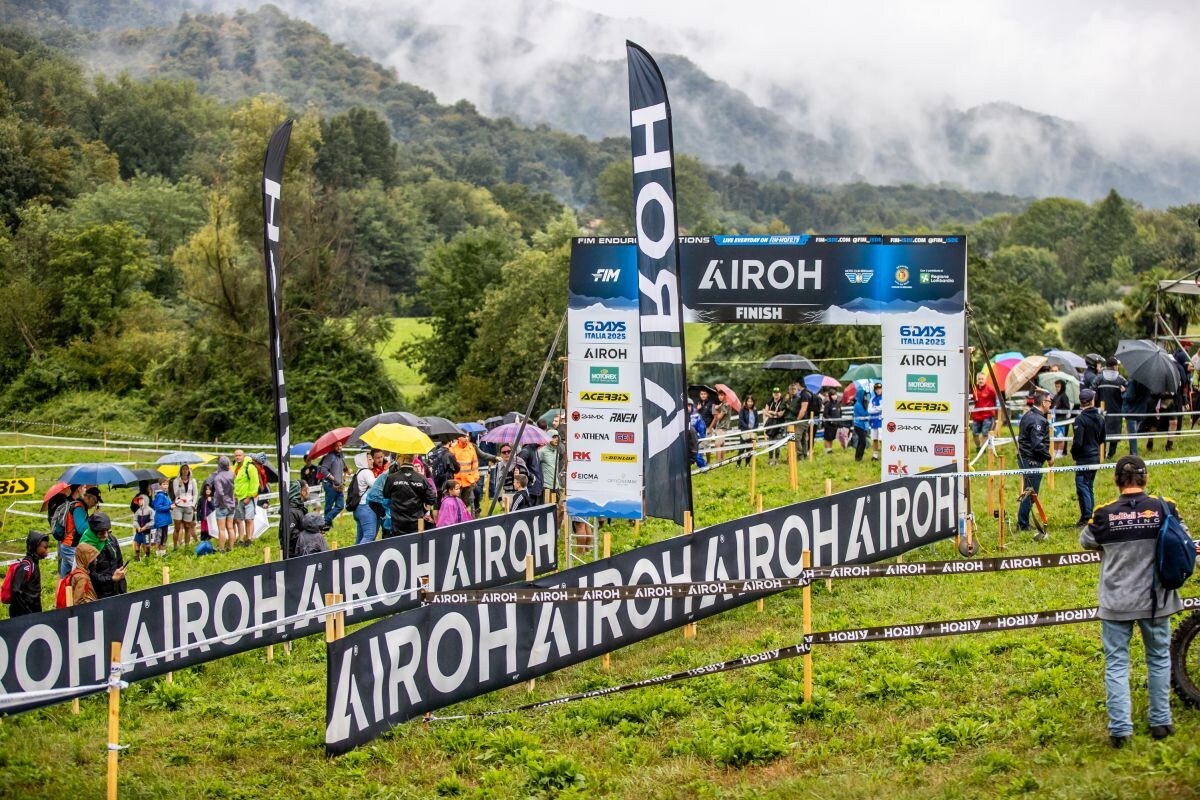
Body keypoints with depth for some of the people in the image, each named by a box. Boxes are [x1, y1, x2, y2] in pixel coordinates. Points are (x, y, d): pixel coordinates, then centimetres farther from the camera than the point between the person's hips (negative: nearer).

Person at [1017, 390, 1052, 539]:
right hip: (1033, 460, -10)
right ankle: (1022, 524, 1)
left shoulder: (1027, 415, 13)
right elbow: (1038, 444, -24)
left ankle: (1023, 523, 22)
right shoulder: (1038, 420, -19)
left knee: (1029, 491, 16)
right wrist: (1048, 457, -10)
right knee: (1031, 492, -3)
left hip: (1024, 458, 10)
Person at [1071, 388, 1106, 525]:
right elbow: (1102, 440, 15)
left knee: (1082, 487, -3)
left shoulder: (1080, 419, -18)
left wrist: (1073, 453, -2)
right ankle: (1091, 516, 20)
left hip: (1084, 458, -7)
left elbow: (1078, 442, -20)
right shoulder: (1100, 418, 5)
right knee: (1089, 487, 16)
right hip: (1096, 457, 7)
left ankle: (1086, 517, -5)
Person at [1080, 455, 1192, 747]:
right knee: (1159, 658, 19)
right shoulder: (1164, 508, -10)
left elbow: (1085, 541, 7)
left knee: (1116, 663, 7)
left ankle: (1120, 729, 3)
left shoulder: (1104, 514, -10)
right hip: (1155, 600, 1)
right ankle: (1160, 722, 25)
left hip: (1116, 603, -1)